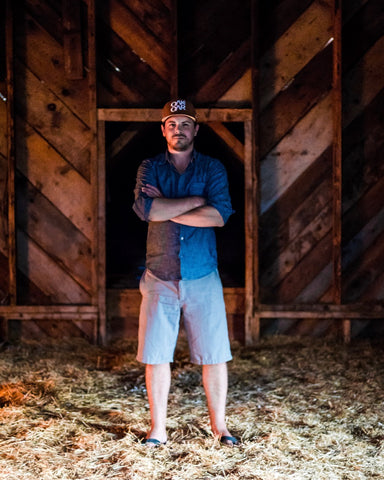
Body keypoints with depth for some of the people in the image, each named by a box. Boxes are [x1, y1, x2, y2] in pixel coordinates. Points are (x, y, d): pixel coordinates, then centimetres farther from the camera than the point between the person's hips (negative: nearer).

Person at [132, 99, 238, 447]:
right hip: (160, 278, 1)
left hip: (203, 278, 0)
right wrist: (197, 200, -12)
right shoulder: (150, 168, 7)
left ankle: (219, 425, 17)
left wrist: (166, 210, -12)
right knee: (156, 354, 3)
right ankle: (158, 428, 15)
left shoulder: (213, 168, 5)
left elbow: (220, 214, -13)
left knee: (215, 355, 3)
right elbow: (145, 208, -14)